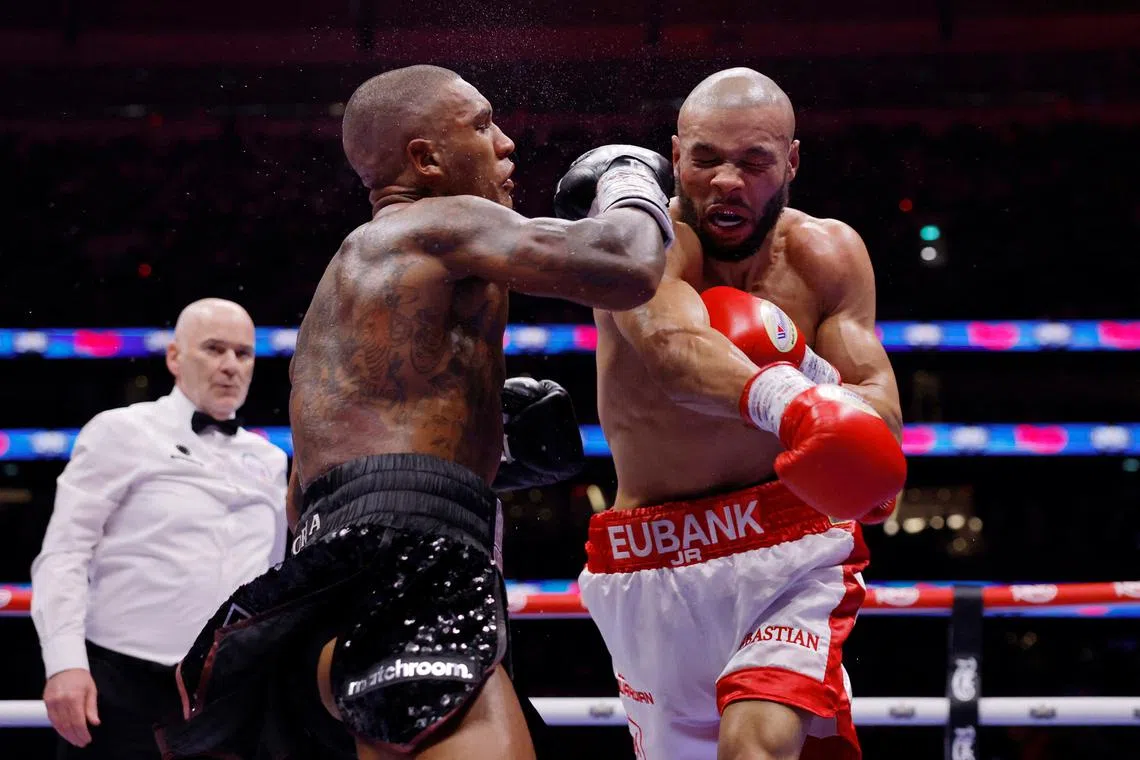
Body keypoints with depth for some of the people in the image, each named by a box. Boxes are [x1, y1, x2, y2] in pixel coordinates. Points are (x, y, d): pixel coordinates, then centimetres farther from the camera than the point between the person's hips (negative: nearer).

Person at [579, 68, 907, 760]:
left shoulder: (827, 254, -1)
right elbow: (675, 348, -34)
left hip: (786, 553, 0)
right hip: (650, 567, 0)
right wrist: (780, 401, -56)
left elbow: (881, 421, -5)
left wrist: (811, 370, -28)